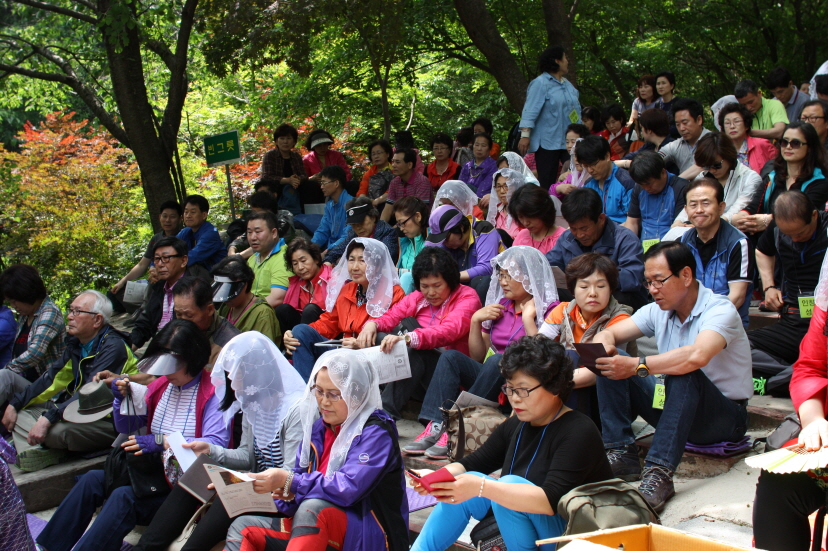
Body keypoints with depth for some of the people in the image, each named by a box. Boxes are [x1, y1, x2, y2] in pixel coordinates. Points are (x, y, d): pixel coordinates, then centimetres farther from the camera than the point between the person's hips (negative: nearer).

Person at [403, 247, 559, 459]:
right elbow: (477, 357, 15)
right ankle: (435, 427, -30)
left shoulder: (548, 309, -2)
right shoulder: (500, 306, 15)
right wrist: (476, 320, 3)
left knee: (497, 361, -32)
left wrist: (528, 318, -16)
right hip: (491, 380, 6)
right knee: (451, 357, -15)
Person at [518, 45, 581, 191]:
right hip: (547, 142, -7)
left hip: (569, 141, 7)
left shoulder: (568, 85, 18)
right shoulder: (540, 83, -6)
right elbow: (530, 111, -13)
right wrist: (525, 135, -20)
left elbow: (576, 110, 24)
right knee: (547, 183, -3)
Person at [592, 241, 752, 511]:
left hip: (726, 417, -6)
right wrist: (603, 344, -24)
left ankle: (659, 473, -42)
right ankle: (622, 455, -18)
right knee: (612, 365, -9)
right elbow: (609, 333, 1)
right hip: (677, 407, 7)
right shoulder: (658, 311, 2)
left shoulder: (720, 310, -19)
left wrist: (637, 366, -42)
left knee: (683, 374, -37)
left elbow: (697, 357, -39)